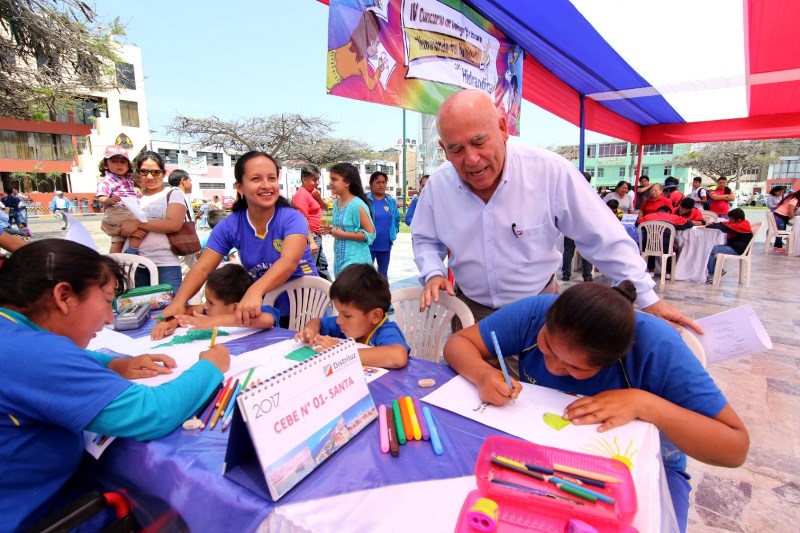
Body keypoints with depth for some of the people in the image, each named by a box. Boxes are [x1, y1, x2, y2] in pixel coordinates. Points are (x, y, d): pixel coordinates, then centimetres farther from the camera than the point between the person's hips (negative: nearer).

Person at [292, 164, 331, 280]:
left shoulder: (312, 192, 13)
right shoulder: (302, 194, -16)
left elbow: (326, 208, 16)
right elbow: (303, 220, -23)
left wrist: (319, 197, -4)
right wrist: (311, 241, -26)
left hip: (316, 237, 11)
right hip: (309, 237, -10)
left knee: (322, 266, 21)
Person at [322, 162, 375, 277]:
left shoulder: (357, 205, -16)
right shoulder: (336, 203, 8)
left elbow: (370, 234, -17)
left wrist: (343, 234, -19)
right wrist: (331, 230, 3)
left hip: (355, 260, -8)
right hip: (340, 259, 8)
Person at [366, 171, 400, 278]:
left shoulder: (391, 201, 6)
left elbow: (397, 219, 16)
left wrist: (394, 233, 7)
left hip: (386, 245, 5)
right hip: (368, 244, -4)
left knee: (383, 273, 17)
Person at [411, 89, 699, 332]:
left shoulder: (551, 171, -21)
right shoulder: (437, 185, -12)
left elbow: (604, 239, -12)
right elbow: (425, 239, 5)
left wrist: (648, 298, -7)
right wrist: (433, 273, -14)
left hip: (540, 305, -1)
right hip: (471, 309, 2)